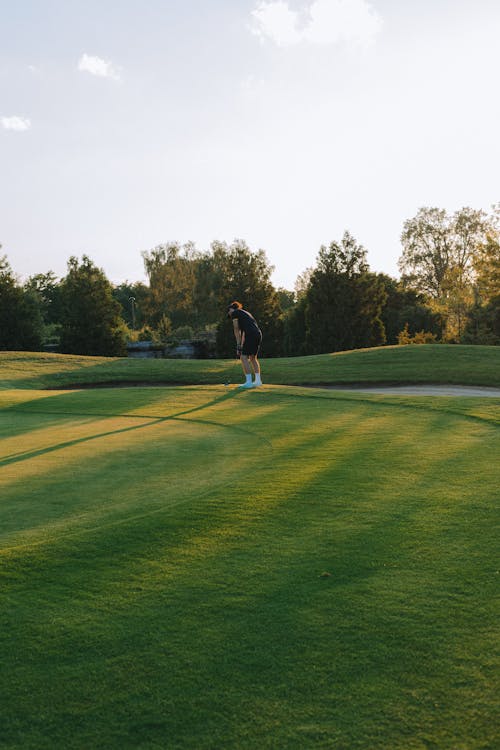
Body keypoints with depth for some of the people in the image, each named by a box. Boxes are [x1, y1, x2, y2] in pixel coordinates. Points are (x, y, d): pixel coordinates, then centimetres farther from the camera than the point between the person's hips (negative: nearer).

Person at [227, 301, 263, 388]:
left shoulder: (234, 313, 8)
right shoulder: (245, 313, 32)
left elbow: (237, 330, 2)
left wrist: (238, 345, 2)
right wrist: (242, 345, 29)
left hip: (251, 334, -8)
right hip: (258, 333, 8)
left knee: (244, 357, -3)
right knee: (253, 358, 19)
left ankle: (249, 382, -6)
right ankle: (258, 380, 18)